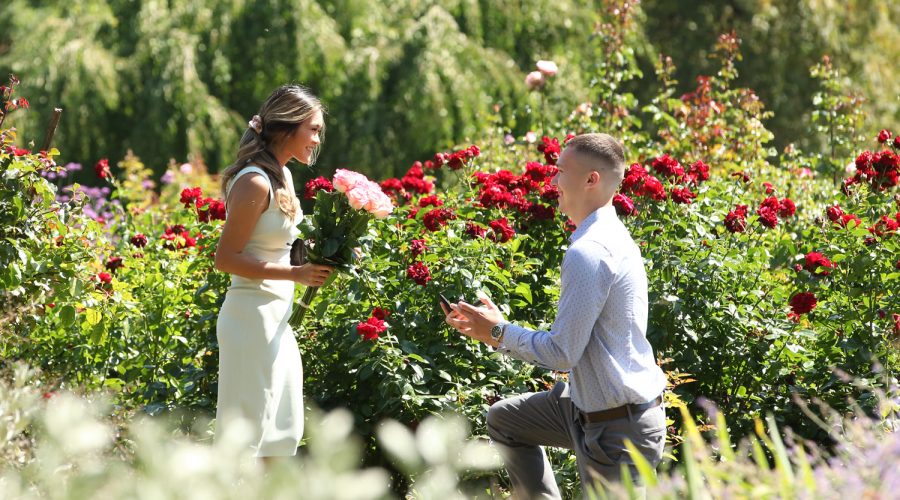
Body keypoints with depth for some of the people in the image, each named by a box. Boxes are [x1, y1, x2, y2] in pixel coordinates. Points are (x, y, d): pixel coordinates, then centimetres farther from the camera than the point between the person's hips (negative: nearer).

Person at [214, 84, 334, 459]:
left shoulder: (282, 175, 11)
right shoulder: (255, 182, -17)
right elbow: (225, 258, -19)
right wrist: (295, 273, -22)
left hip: (276, 316, 10)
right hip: (252, 315, -10)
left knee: (283, 427, 15)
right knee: (246, 424, -5)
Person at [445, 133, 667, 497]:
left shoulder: (586, 253, -24)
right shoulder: (612, 237, 9)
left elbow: (563, 353, -21)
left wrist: (499, 333, -7)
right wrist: (499, 332, 12)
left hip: (619, 430, -10)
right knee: (503, 419, 22)